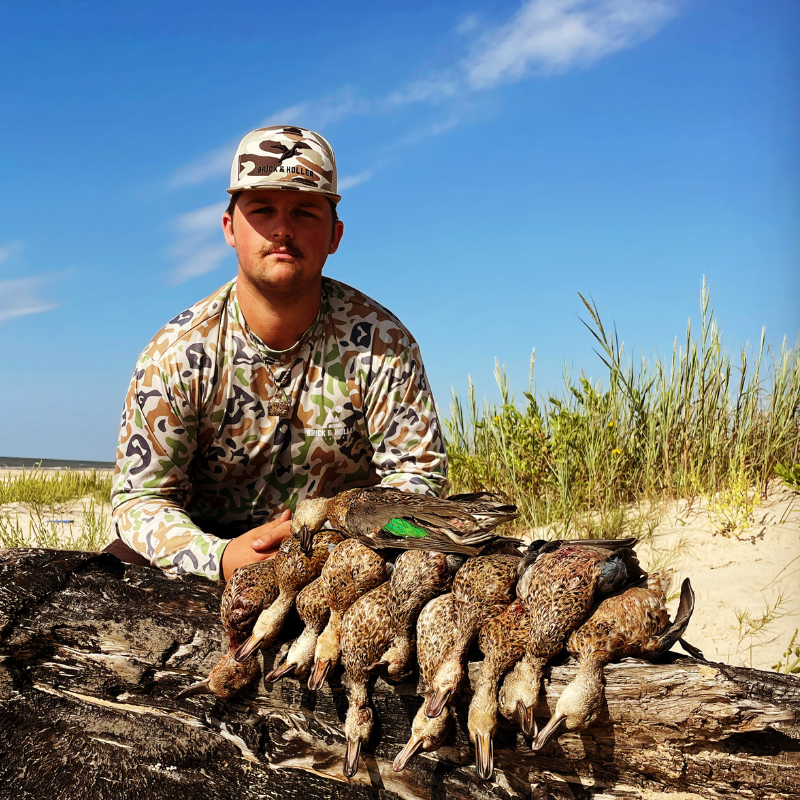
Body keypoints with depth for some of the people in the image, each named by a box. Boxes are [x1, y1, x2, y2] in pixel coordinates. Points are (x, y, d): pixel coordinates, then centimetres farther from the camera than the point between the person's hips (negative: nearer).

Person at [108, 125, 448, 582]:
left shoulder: (381, 341, -12)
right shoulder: (176, 354, -12)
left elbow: (419, 474, -10)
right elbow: (141, 496, -11)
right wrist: (221, 557, -31)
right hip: (213, 542, 1)